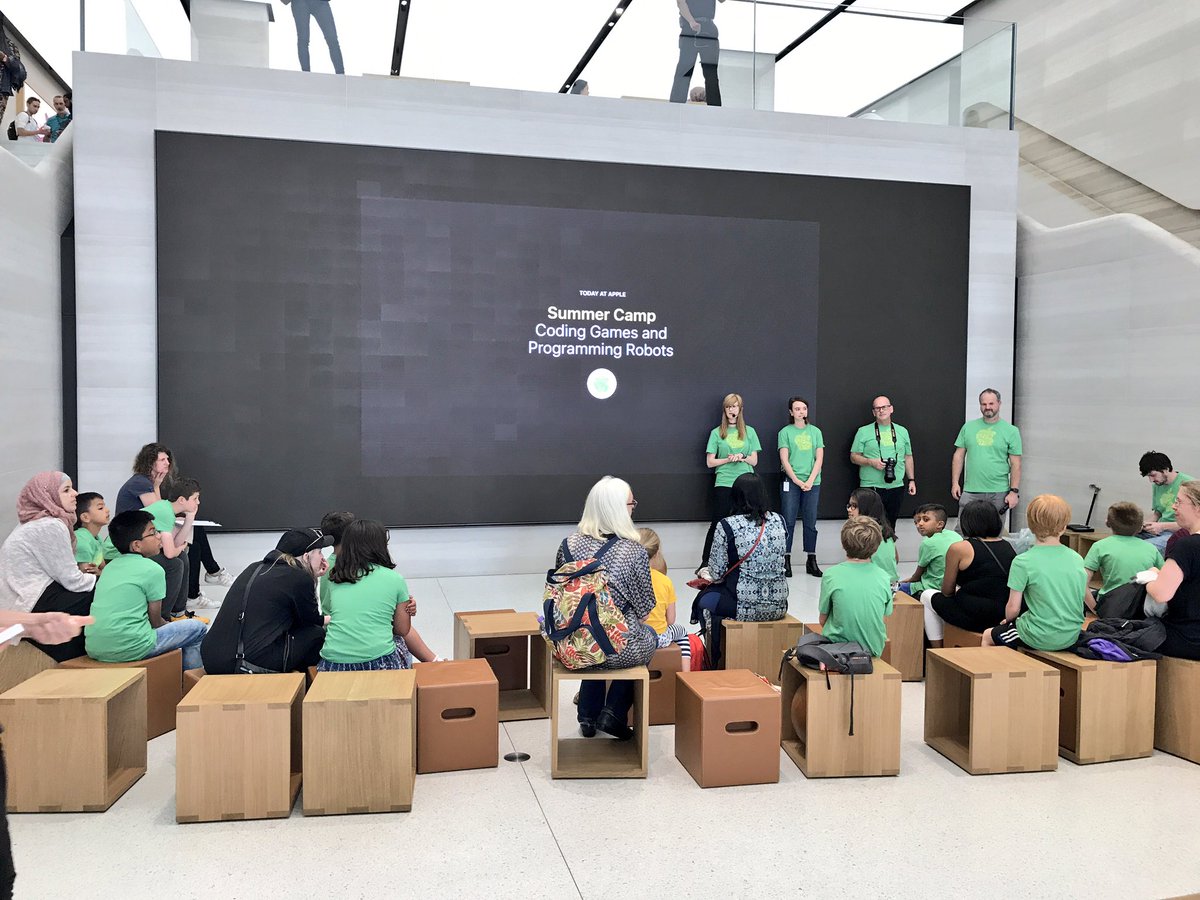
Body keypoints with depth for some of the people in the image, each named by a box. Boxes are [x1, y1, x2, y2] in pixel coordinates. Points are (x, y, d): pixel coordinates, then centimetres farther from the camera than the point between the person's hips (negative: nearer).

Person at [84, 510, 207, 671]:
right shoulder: (153, 570, -6)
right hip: (130, 650, -8)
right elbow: (155, 621, 2)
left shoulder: (109, 567, 15)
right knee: (198, 628, 9)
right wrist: (171, 625, 23)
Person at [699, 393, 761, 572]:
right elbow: (710, 462, 2)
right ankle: (705, 562, 2)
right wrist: (729, 459, -12)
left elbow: (754, 461, 8)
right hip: (723, 483, -2)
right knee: (717, 523, -2)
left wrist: (742, 457, -12)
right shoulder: (717, 433, 5)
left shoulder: (749, 432, 9)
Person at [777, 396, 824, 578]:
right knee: (789, 522, -2)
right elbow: (784, 460, -3)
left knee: (810, 522, 5)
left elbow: (819, 459, 5)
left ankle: (811, 561, 12)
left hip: (812, 482, 2)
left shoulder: (815, 431, 10)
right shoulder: (785, 432, 2)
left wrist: (810, 480, -8)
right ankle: (786, 561, 2)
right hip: (791, 481, -2)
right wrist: (798, 481, -11)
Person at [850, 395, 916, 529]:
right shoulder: (863, 432, 2)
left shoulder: (902, 431, 13)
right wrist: (871, 462, -15)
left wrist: (911, 480, 13)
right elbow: (854, 457, 2)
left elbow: (908, 457, 19)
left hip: (896, 487, 3)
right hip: (871, 487, -3)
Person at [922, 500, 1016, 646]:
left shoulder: (959, 548, -8)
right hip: (1006, 617, 6)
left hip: (975, 619, -6)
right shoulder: (1008, 547, 8)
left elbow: (947, 591, 1)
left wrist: (957, 592, 23)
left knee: (928, 597, 20)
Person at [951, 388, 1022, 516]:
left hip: (999, 493, -1)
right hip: (970, 491, 1)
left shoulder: (1011, 431, 1)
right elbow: (959, 456, 9)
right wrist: (955, 483, 3)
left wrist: (1014, 491, -6)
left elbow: (1015, 464, -1)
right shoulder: (968, 427, 7)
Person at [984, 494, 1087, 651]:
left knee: (987, 637, 20)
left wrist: (1008, 620, 8)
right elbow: (1084, 596, 8)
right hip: (1072, 637, 6)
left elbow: (1013, 608, -15)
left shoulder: (1023, 562, -17)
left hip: (1040, 639, -5)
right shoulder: (1077, 558, -2)